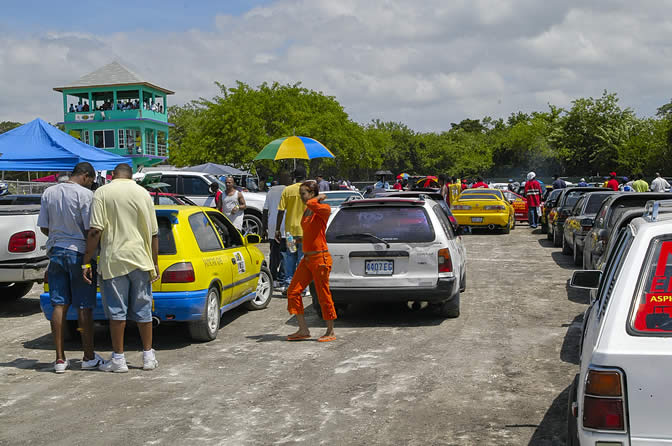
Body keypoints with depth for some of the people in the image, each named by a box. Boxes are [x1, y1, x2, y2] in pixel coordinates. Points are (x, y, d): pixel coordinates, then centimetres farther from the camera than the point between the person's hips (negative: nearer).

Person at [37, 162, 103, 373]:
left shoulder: (49, 193, 6)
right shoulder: (85, 195, -11)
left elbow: (43, 227, 8)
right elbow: (90, 229, -14)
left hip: (55, 251, 5)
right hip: (79, 252, -5)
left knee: (59, 305, 7)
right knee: (84, 307, 2)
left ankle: (60, 358, 9)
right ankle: (89, 357, 10)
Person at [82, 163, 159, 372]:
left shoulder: (102, 193, -1)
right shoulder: (143, 193, 7)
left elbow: (95, 231, -9)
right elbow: (154, 233, 6)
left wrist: (87, 261, -4)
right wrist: (155, 262, 13)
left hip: (114, 260, -2)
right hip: (140, 259, 3)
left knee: (117, 311, 4)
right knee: (143, 310, 10)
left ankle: (118, 359, 9)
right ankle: (148, 356, 16)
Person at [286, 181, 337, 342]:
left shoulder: (324, 209, -11)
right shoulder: (306, 212, 15)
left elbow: (312, 204, -32)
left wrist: (319, 197, -14)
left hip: (320, 259, -9)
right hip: (307, 259, 9)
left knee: (324, 296, -1)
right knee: (293, 291, 5)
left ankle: (330, 332, 13)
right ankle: (303, 330, 12)